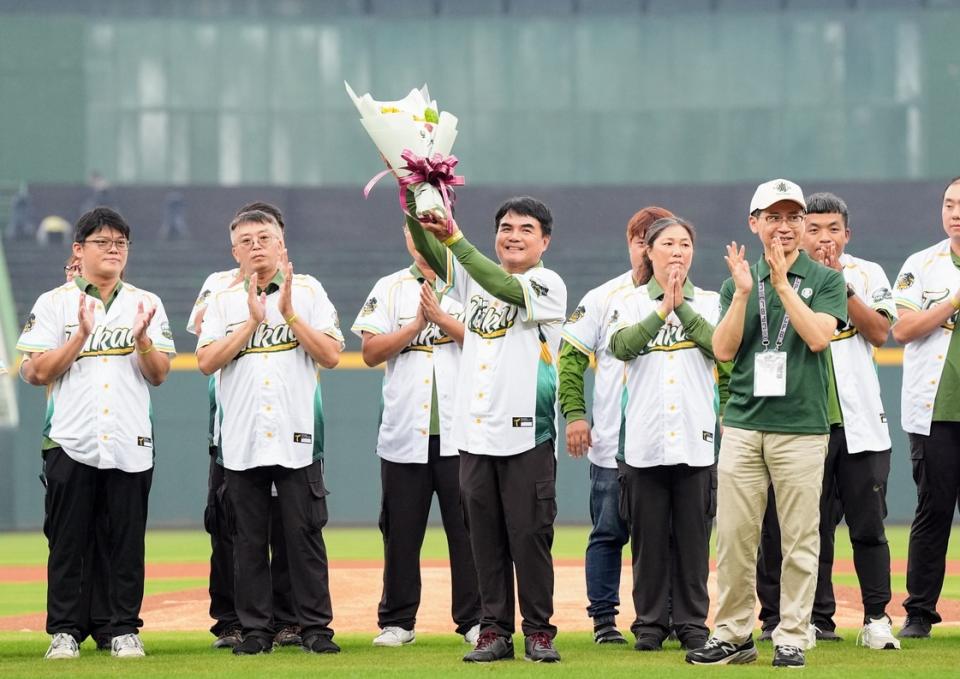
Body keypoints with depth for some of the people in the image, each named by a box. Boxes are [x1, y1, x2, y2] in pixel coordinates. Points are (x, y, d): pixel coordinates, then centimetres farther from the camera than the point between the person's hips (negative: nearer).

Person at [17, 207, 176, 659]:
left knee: (128, 541, 2)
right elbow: (38, 373, -3)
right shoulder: (54, 304, 6)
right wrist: (81, 336, -14)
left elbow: (158, 375, 5)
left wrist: (141, 338, -13)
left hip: (130, 445, 1)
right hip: (70, 443, -1)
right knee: (68, 541, 0)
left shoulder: (146, 305, 12)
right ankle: (64, 631, 7)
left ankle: (125, 630, 8)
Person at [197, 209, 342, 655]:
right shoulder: (223, 302, 9)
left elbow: (331, 355, -3)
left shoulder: (308, 292, 6)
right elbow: (206, 362, -4)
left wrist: (290, 314, -11)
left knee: (305, 534, -2)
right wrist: (253, 322, -10)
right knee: (249, 539, 4)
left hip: (297, 438, -1)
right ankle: (255, 630, 9)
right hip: (242, 442, 2)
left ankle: (315, 627, 3)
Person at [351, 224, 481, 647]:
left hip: (459, 433, -2)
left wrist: (442, 318, -11)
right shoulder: (390, 289, 11)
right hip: (403, 433, 2)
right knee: (401, 529, 5)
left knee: (466, 527, -3)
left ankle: (474, 619, 3)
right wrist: (417, 324, -8)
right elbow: (371, 353, 2)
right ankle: (397, 621, 13)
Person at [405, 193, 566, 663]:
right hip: (475, 431, 5)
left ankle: (538, 631, 5)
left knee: (529, 534, -2)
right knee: (485, 536, 7)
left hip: (527, 432, -5)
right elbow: (430, 253, 0)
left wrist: (455, 238, -29)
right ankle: (495, 631, 12)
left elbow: (505, 288, -21)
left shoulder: (549, 285, -3)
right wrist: (415, 210, -20)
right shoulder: (473, 278, 14)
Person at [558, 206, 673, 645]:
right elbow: (571, 357, 5)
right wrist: (574, 413, -4)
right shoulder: (604, 299, 5)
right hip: (613, 444, 0)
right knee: (609, 534, 3)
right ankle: (603, 617, 9)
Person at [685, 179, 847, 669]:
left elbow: (818, 336, -11)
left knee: (799, 540, -3)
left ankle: (792, 639, 3)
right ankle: (733, 636, 10)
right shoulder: (739, 283, 12)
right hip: (742, 426, 3)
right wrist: (743, 292, -11)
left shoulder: (825, 280, 5)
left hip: (801, 429, -2)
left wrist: (782, 282, -15)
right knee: (733, 537, 1)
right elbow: (723, 349, 1)